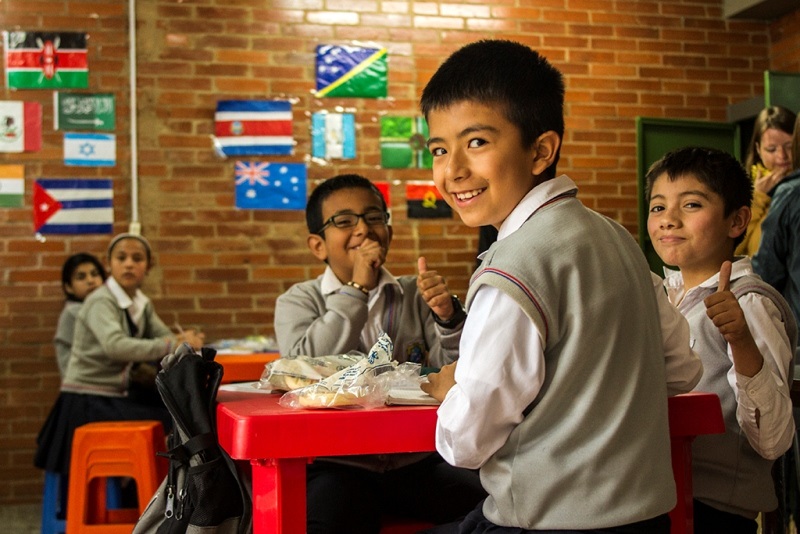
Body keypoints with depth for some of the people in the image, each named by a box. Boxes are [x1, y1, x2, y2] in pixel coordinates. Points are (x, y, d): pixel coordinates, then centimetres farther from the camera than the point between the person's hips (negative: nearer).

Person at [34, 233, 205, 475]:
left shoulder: (142, 303, 6)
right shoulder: (101, 302, -17)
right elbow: (115, 346, -34)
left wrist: (184, 340, -17)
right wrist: (173, 345, -37)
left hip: (118, 395, 7)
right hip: (88, 401, -7)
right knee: (170, 423, -18)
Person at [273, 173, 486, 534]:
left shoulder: (416, 295, 11)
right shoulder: (298, 302, 8)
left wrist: (448, 317, -15)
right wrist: (356, 290, -13)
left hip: (417, 460, 3)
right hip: (338, 464, -2)